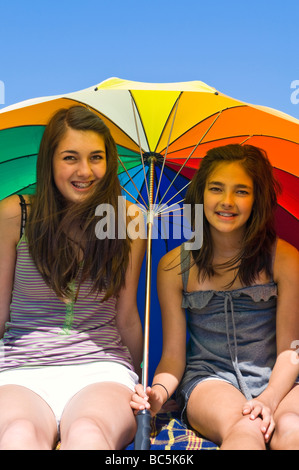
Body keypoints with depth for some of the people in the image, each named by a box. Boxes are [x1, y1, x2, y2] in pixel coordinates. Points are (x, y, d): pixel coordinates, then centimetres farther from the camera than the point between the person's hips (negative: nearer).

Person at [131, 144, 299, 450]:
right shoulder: (173, 266, 1)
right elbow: (173, 354, 3)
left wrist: (269, 399, -18)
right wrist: (158, 393, -18)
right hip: (208, 378, 0)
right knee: (246, 428, -34)